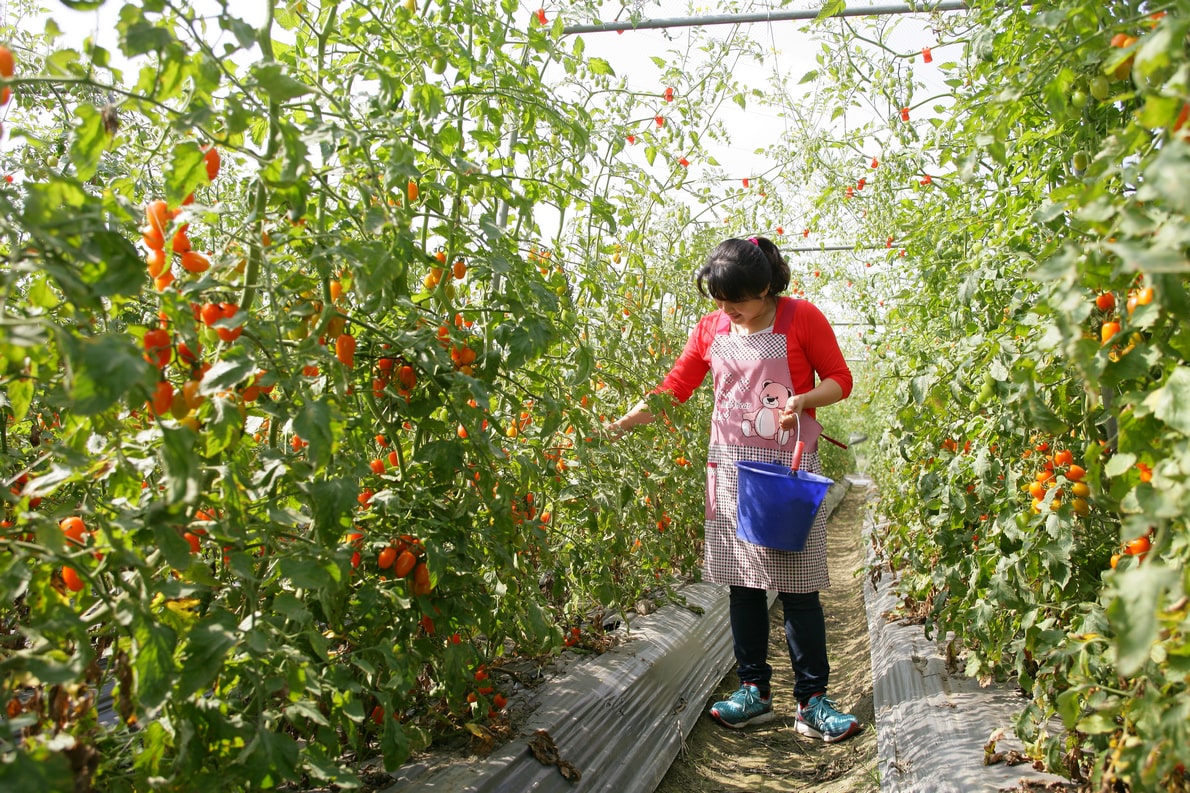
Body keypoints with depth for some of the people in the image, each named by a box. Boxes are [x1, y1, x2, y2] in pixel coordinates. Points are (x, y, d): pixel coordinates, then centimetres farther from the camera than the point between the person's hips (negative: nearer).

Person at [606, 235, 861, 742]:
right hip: (731, 469, 4)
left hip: (790, 468, -3)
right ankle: (754, 690, 17)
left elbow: (839, 380, 3)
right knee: (743, 585, 6)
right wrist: (621, 424, 4)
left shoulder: (801, 319, -2)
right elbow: (673, 387, 12)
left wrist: (802, 399, -17)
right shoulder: (710, 330, 9)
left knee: (797, 587, -3)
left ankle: (812, 702, 6)